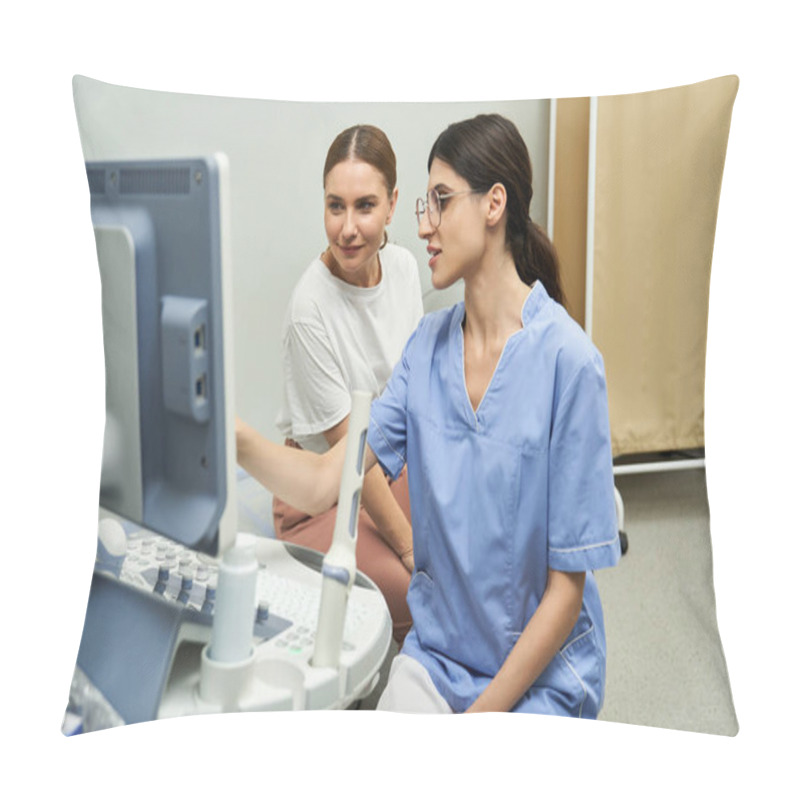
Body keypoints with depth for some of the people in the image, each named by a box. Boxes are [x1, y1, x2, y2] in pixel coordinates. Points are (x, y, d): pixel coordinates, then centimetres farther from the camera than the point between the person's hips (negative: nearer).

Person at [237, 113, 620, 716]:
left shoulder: (567, 361, -18)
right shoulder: (429, 344, 1)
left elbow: (566, 587, -15)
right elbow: (326, 482, -5)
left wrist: (482, 716, -14)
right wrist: (233, 433, -21)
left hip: (539, 672, -4)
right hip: (437, 653, 4)